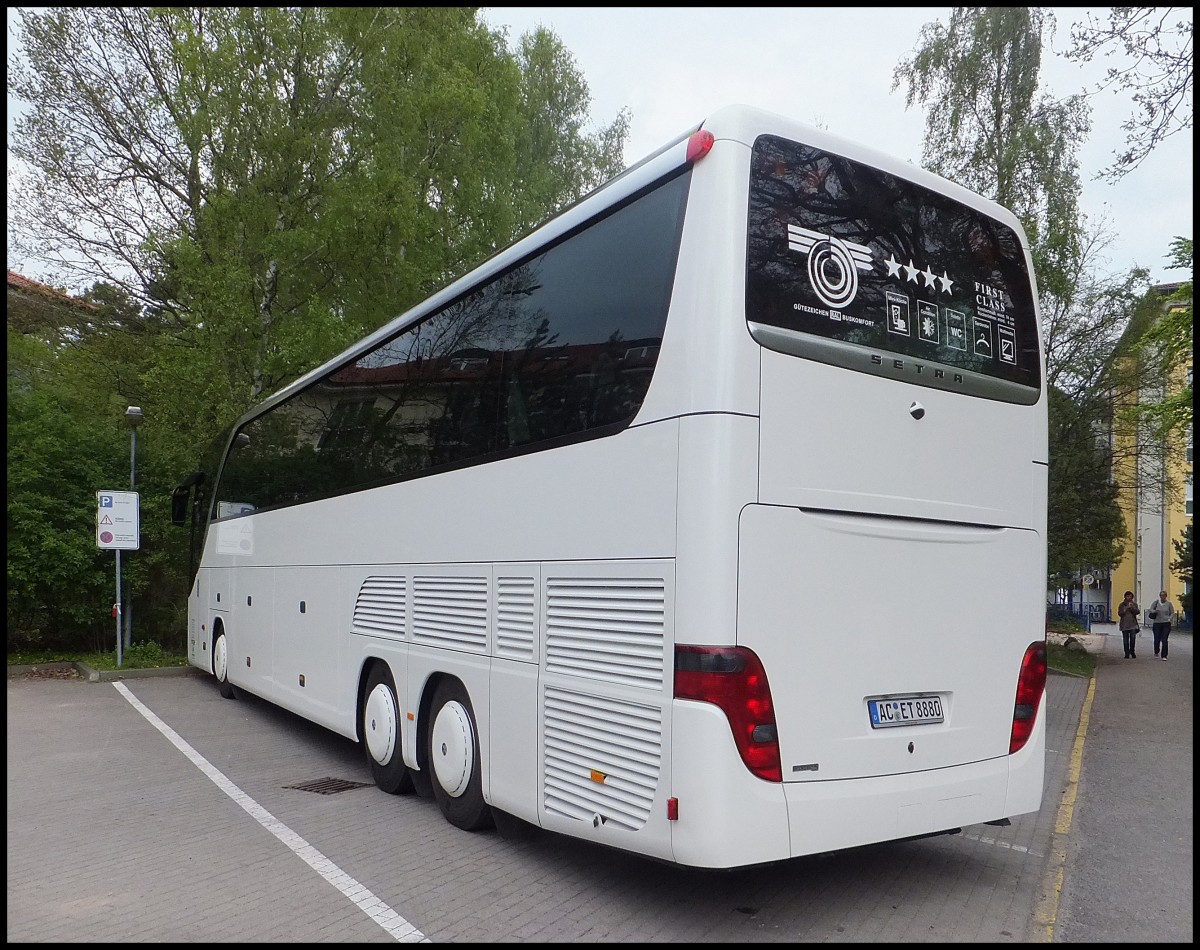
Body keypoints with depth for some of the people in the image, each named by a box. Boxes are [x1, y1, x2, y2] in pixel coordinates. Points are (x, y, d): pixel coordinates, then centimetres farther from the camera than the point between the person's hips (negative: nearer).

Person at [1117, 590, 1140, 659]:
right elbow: (1119, 613, 1)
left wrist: (1132, 608, -17)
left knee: (1133, 639, -7)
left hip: (1133, 624, 0)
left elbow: (1138, 612, -1)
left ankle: (1132, 652, 12)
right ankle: (1127, 654, 5)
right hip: (1124, 625, 0)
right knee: (1126, 640, -1)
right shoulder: (1122, 605, 7)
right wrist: (1125, 609, -13)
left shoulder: (1134, 604, 9)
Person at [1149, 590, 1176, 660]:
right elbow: (1150, 610, 4)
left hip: (1166, 624, -1)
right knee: (1157, 639, 1)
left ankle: (1164, 656, 1)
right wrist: (1155, 611, -17)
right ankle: (1156, 652, 29)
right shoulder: (1156, 602, 2)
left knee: (1164, 640, -5)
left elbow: (1172, 613, 9)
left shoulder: (1169, 603, 1)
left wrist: (1169, 619, -4)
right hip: (1157, 623, 1)